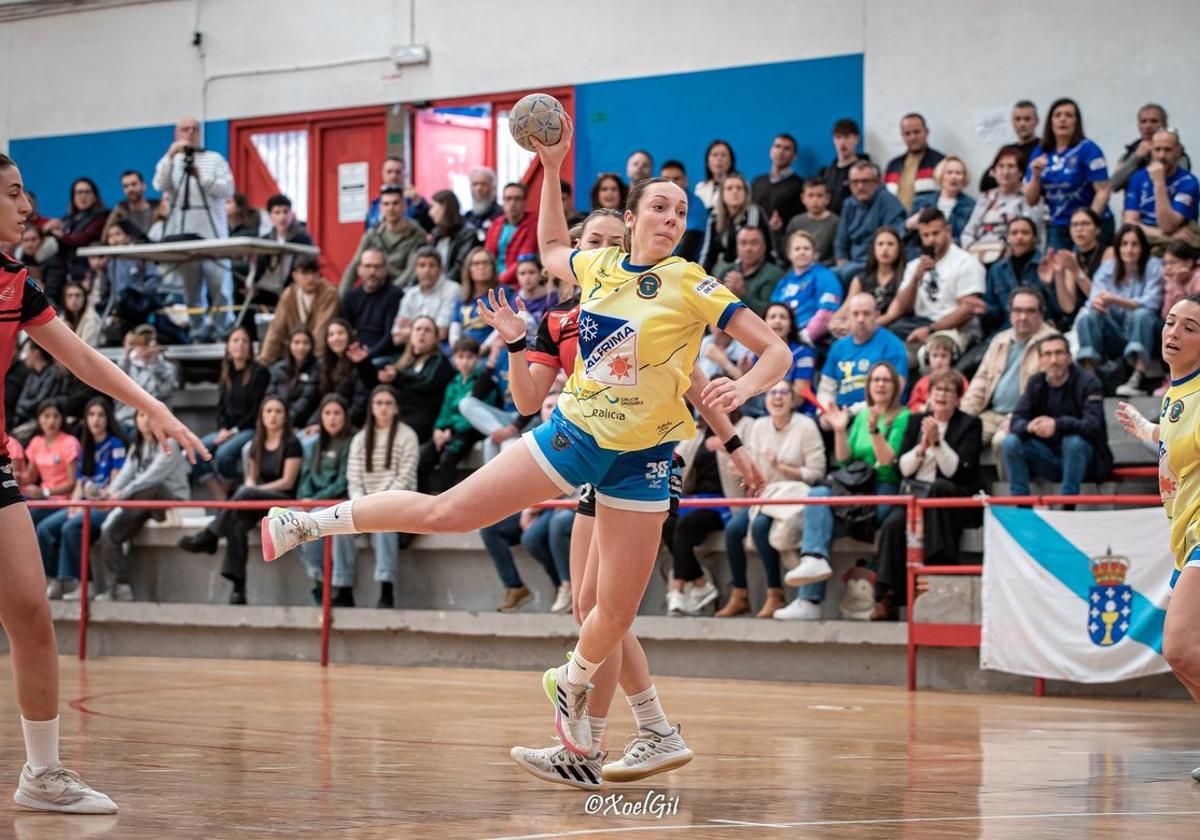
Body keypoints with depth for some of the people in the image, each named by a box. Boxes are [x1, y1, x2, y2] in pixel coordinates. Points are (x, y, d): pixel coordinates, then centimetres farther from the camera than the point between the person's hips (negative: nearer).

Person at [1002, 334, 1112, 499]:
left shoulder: (1088, 383, -13)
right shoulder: (1036, 383, 2)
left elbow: (1093, 425, -27)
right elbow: (1016, 422, -6)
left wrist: (1057, 425, -44)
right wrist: (1029, 427, -33)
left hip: (1085, 457, -4)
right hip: (1050, 458, 4)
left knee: (1073, 441, -36)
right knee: (1011, 442, -17)